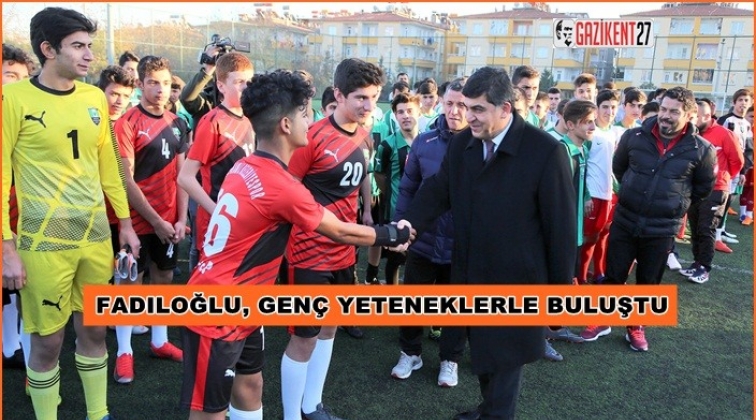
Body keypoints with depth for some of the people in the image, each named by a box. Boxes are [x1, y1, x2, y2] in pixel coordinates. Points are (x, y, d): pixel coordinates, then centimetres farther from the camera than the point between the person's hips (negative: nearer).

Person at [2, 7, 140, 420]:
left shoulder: (95, 98, 6)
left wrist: (125, 221, 13)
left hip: (96, 236, 5)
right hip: (43, 243, -4)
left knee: (93, 330, 15)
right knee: (48, 341, 7)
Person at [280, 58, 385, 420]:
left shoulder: (363, 136, 5)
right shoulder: (313, 137, -18)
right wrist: (290, 242, -12)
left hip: (343, 252, 8)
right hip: (311, 253, -8)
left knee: (328, 327, 18)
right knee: (304, 338, 3)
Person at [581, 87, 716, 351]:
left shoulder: (701, 149, -8)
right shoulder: (634, 137, -5)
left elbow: (704, 187, 9)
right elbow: (618, 167, 14)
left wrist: (676, 206, 9)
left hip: (662, 229, -1)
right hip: (624, 221, 1)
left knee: (648, 283, 14)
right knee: (613, 276, 10)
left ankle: (636, 328, 32)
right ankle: (602, 320, 27)